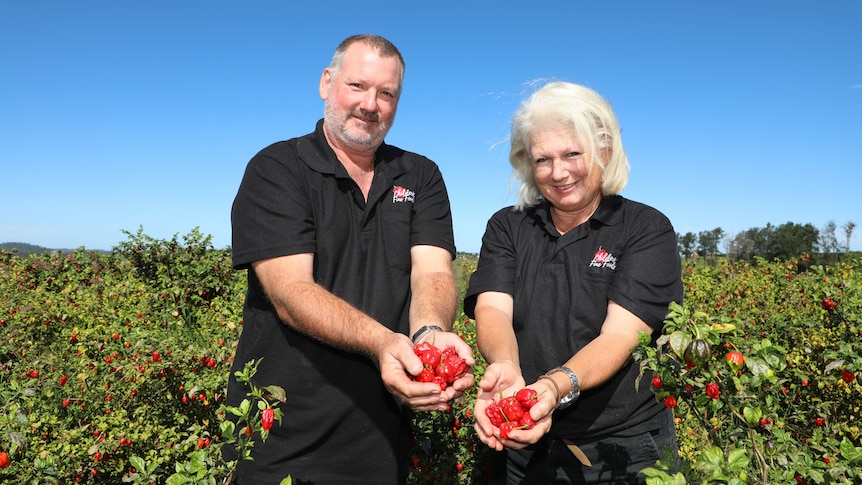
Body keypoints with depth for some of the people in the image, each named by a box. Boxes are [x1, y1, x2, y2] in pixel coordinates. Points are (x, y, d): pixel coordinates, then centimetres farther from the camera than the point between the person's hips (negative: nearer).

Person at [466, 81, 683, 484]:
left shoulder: (647, 230, -7)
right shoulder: (506, 228, 1)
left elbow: (620, 334, -19)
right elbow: (492, 309, -13)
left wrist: (555, 386, -37)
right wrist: (504, 367, -36)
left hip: (625, 449, -2)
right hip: (523, 443, 3)